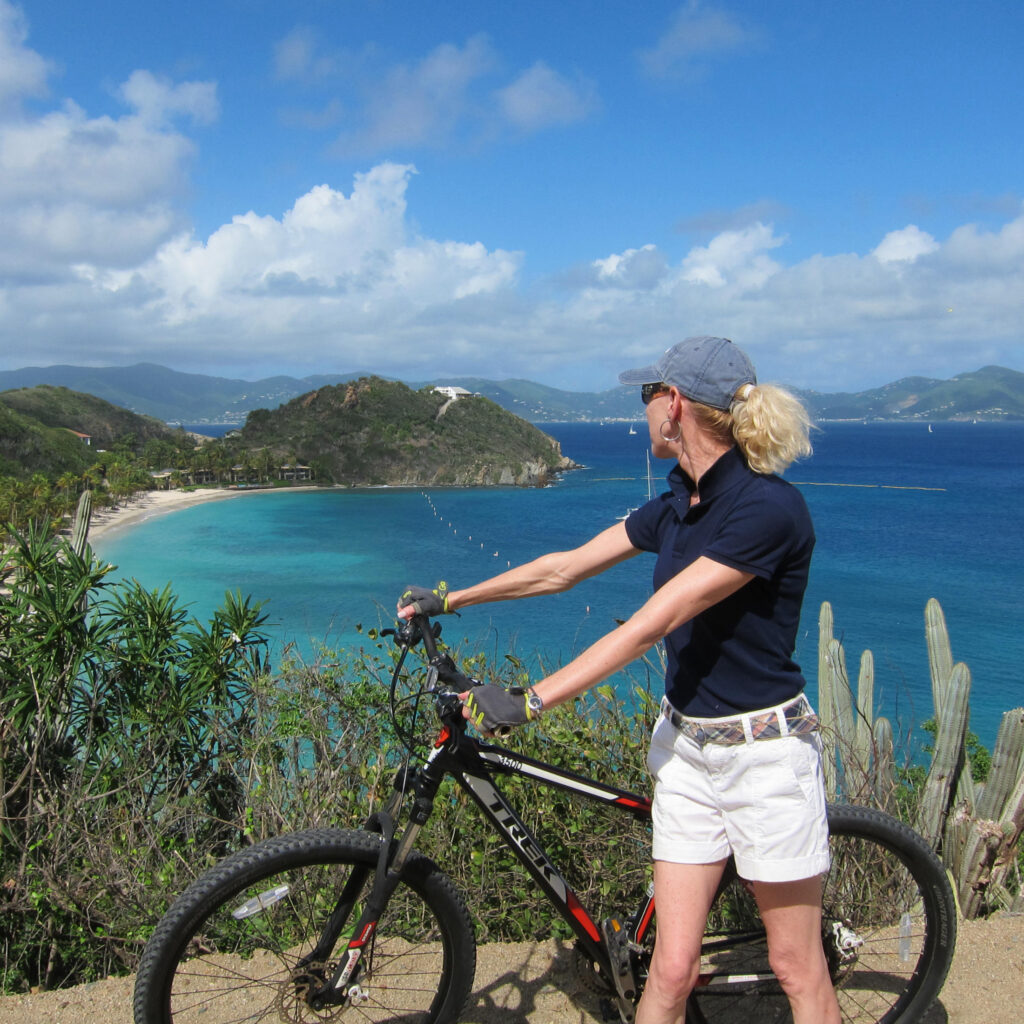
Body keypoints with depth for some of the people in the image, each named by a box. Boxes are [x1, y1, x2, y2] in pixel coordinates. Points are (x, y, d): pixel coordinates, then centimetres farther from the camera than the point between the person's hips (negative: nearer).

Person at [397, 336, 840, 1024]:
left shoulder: (768, 507, -22)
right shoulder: (675, 507, 5)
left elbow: (649, 626, -25)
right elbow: (564, 568, 13)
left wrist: (531, 701, -24)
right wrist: (449, 599, 18)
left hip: (765, 752, -6)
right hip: (686, 749, 6)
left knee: (799, 969, 10)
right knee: (673, 968, 8)